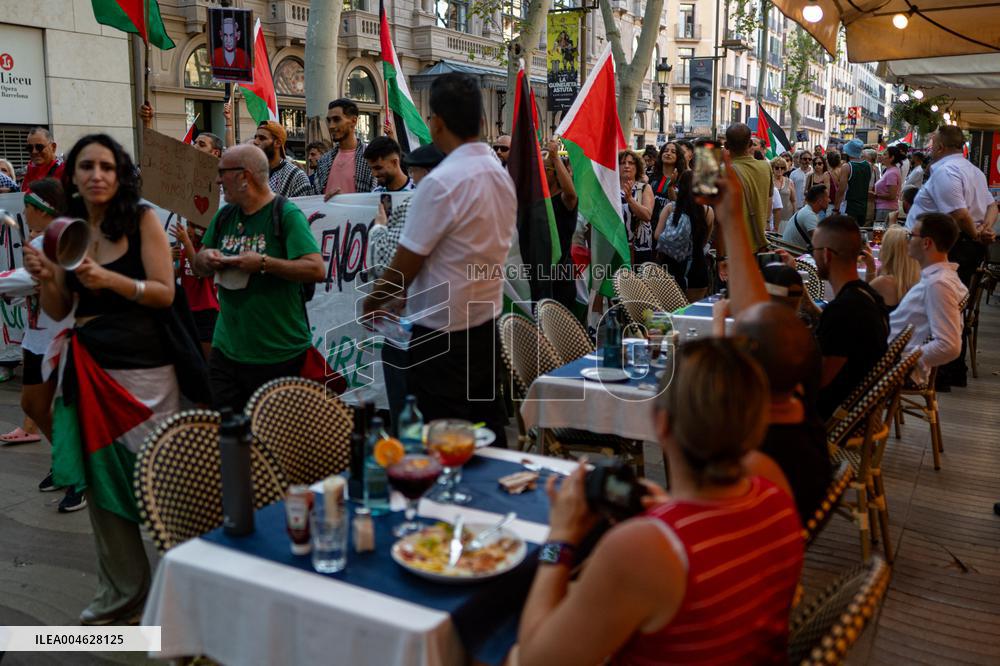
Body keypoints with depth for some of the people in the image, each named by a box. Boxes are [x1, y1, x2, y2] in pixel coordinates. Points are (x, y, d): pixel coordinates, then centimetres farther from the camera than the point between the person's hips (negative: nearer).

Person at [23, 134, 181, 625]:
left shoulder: (143, 219, -4)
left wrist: (109, 279, -23)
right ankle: (123, 592, 23)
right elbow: (58, 311, 12)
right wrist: (44, 279, -8)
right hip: (88, 369, 5)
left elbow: (165, 293, -9)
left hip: (144, 369, -5)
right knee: (101, 481, 9)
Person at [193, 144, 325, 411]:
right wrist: (205, 258, -4)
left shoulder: (286, 214, -10)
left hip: (278, 355, -6)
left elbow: (317, 270, -19)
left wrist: (263, 263, -22)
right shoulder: (224, 216, 11)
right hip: (226, 349, 6)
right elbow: (199, 268, 19)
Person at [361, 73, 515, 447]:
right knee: (488, 429, 17)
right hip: (486, 319, 8)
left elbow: (406, 264, -14)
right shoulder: (502, 176, 6)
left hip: (442, 331, -8)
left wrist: (373, 302, 5)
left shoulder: (441, 182, -19)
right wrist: (407, 294, 19)